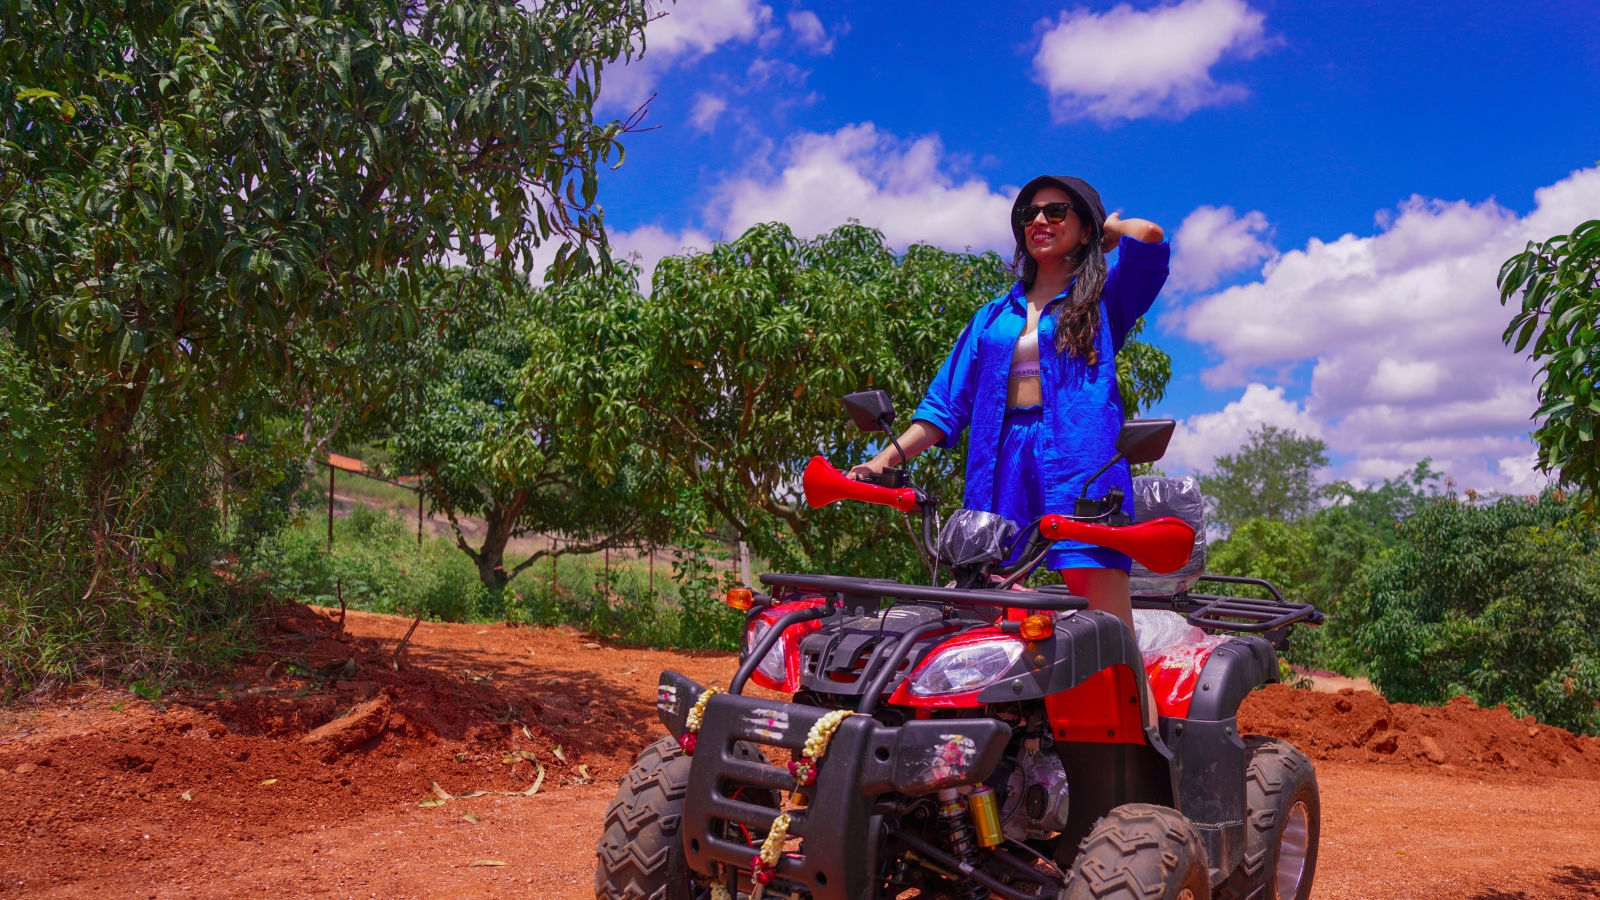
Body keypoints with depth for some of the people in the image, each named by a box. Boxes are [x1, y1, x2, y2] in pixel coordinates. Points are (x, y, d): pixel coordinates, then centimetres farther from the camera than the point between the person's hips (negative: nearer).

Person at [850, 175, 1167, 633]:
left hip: (1082, 458, -3)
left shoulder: (1104, 296, 15)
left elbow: (1147, 234, -5)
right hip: (1000, 464, 4)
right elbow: (948, 401, 19)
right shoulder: (993, 315, 25)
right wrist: (884, 458, 8)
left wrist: (1107, 229, 18)